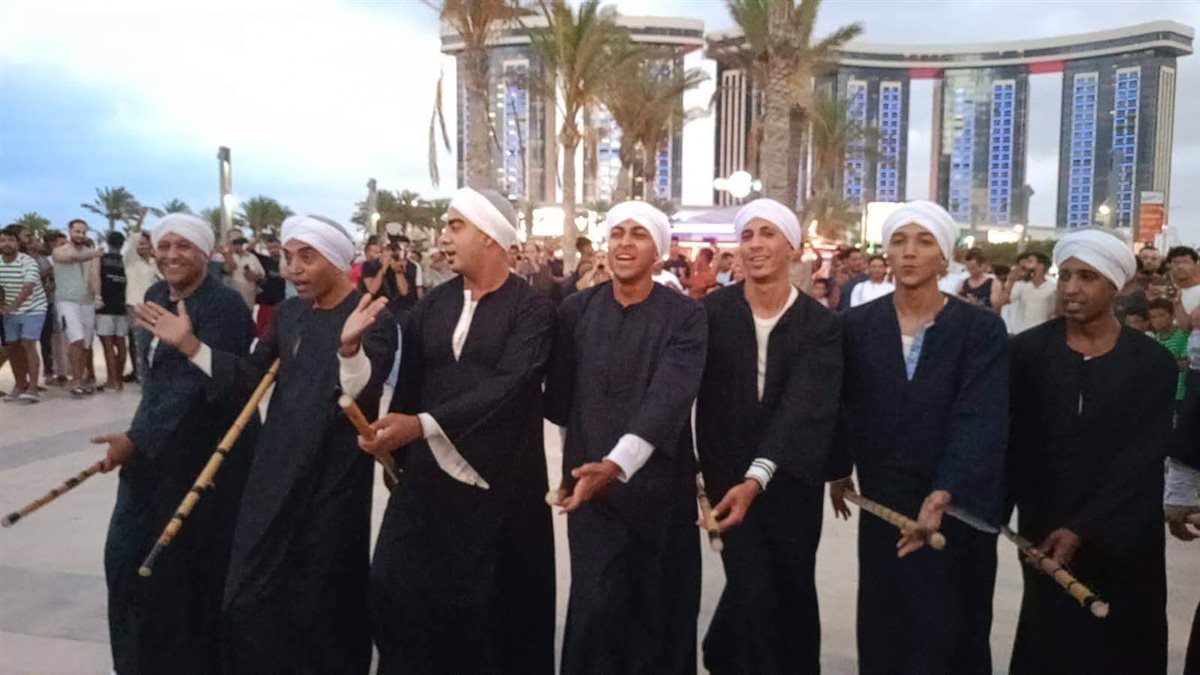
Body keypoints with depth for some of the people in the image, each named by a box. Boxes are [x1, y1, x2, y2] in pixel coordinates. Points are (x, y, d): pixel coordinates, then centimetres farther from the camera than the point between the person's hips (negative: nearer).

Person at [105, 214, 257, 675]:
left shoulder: (223, 304, -18)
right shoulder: (155, 295, 8)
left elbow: (200, 385, -24)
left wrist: (135, 439, -24)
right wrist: (138, 436, 16)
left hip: (206, 449, -8)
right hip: (154, 443, 8)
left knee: (194, 557, 3)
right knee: (133, 550, 14)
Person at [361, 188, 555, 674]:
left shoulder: (532, 309, -8)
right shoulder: (432, 304, 8)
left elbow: (506, 387, -20)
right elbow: (408, 384, 12)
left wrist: (422, 424, -26)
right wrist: (395, 446, 7)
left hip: (500, 479, -4)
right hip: (427, 474, 4)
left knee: (493, 602, 7)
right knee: (399, 588, 3)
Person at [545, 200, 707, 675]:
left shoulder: (685, 316, -6)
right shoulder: (576, 310, 1)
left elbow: (669, 398, -20)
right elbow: (558, 394, 9)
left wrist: (618, 463, -32)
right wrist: (589, 463, 9)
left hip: (661, 484, -1)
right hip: (590, 482, 1)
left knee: (661, 610, 11)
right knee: (597, 609, -1)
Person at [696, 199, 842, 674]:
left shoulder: (821, 326, -8)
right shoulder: (712, 312, -7)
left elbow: (803, 410, -20)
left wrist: (757, 478, -32)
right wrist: (720, 477, -8)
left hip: (791, 482, 1)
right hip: (728, 475, -1)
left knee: (794, 592, 13)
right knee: (754, 591, -4)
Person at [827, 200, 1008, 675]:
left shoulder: (982, 328, -8)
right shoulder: (857, 325, -1)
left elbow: (982, 420, -18)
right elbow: (844, 407, 8)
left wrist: (943, 495, -29)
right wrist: (838, 469, 9)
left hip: (961, 507, -1)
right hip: (884, 502, 2)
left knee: (955, 633, 11)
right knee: (882, 631, 10)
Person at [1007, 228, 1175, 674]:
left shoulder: (1152, 362, -6)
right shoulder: (1027, 350, -6)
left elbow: (1143, 459, -11)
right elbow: (1014, 442, -4)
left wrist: (1084, 529, -20)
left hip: (1122, 539, 0)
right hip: (1045, 530, 0)